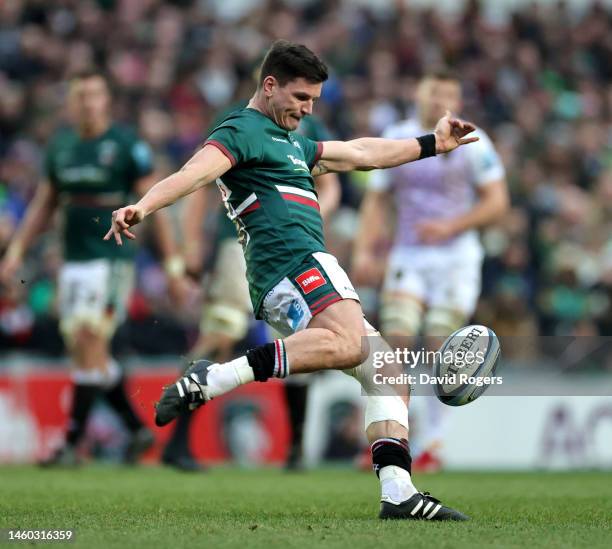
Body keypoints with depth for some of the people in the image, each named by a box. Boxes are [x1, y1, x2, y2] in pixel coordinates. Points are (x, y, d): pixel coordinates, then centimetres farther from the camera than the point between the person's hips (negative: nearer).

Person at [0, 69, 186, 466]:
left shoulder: (128, 145, -7)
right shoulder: (61, 146, 10)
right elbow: (44, 205, 20)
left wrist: (174, 264, -8)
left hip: (112, 259, -6)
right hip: (73, 261, 6)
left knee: (90, 344, -13)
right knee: (84, 351, 6)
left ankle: (73, 443, -9)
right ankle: (138, 429, 21)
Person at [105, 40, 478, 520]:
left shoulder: (289, 140, 32)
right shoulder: (245, 130, 1)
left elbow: (361, 153, 43)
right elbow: (198, 171, -18)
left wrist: (431, 144, 46)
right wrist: (142, 207, -35)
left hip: (281, 291, 10)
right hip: (295, 261, -10)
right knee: (346, 341, -36)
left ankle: (398, 493, -1)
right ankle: (212, 379, -40)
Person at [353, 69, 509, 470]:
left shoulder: (472, 143, -3)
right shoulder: (396, 139, 7)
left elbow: (497, 202, -4)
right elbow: (377, 200, 13)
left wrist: (451, 226, -16)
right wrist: (364, 251, 2)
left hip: (456, 259, -3)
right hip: (407, 257, 3)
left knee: (441, 350, -7)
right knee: (395, 340, -13)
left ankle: (434, 444, 2)